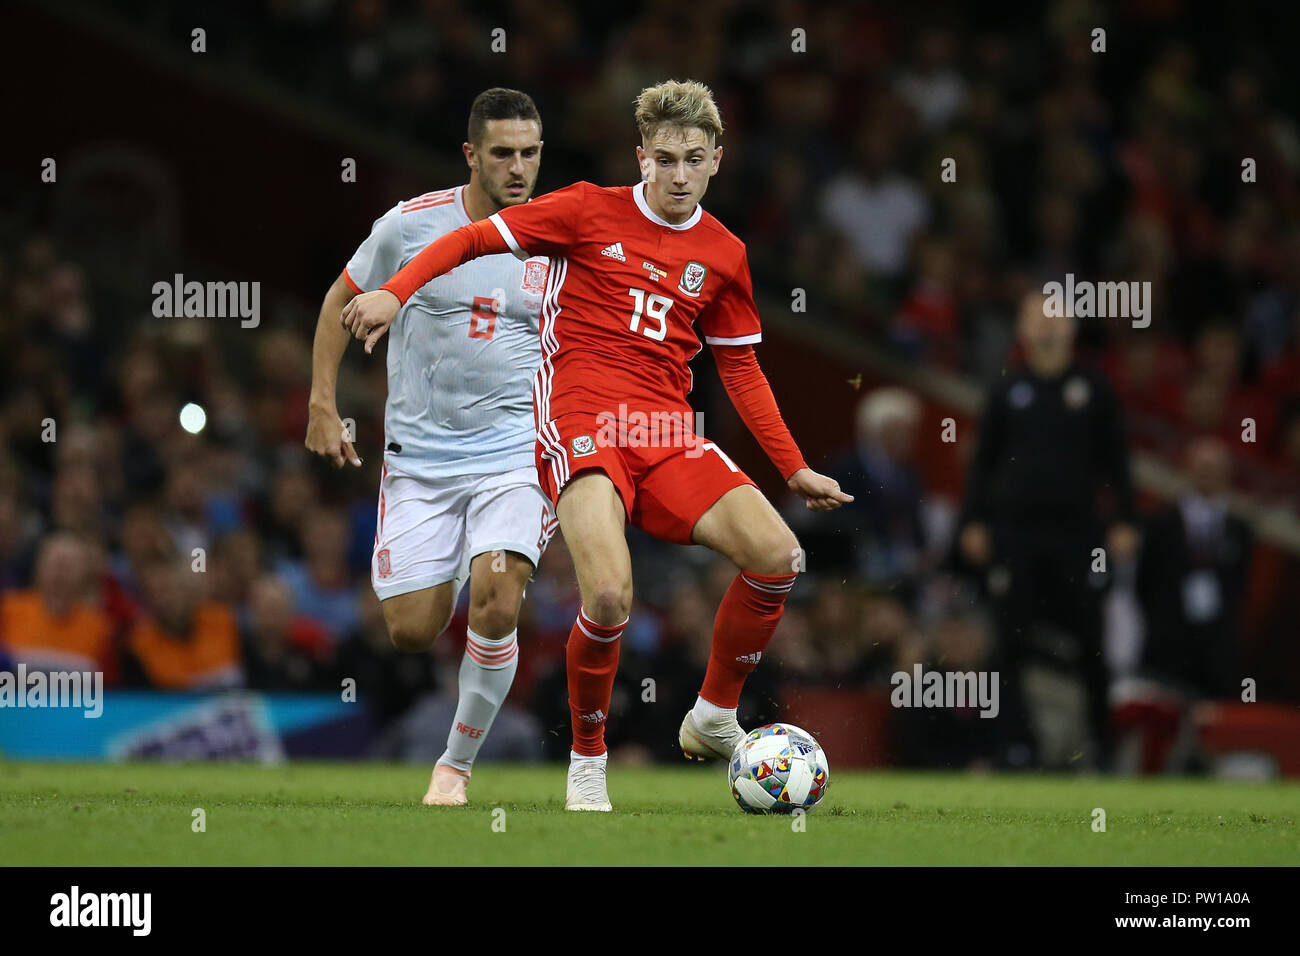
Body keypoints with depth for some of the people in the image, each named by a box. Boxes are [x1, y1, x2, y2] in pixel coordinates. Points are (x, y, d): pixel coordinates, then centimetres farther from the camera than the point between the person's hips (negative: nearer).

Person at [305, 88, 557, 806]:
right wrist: (323, 408, 5)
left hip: (515, 453, -1)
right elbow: (343, 300, 10)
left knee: (495, 606, -21)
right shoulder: (411, 225, -5)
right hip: (419, 457, 1)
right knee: (411, 632, -1)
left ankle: (457, 765, -1)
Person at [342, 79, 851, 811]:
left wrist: (795, 468, 19)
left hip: (667, 433, 4)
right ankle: (587, 762, 0)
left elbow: (742, 371, 23)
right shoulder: (591, 212, 3)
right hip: (581, 419, -4)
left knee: (778, 557, -16)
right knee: (611, 596, -26)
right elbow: (474, 240, 5)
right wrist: (395, 292, -9)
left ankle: (714, 718, 8)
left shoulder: (724, 255, 14)